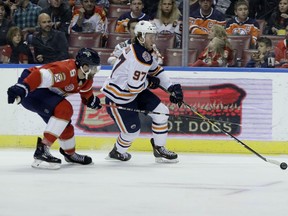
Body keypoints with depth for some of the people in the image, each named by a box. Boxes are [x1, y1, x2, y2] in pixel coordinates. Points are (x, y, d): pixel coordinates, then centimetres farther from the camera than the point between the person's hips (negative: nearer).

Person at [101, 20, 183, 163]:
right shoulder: (140, 57, -29)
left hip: (134, 92, 10)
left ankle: (159, 150, 13)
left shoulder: (144, 51, 4)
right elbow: (135, 86, -31)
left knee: (161, 111, 2)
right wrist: (150, 83, -11)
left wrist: (172, 88, 5)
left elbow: (156, 70, 14)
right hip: (117, 98, -10)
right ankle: (117, 152, 30)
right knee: (132, 131, -1)